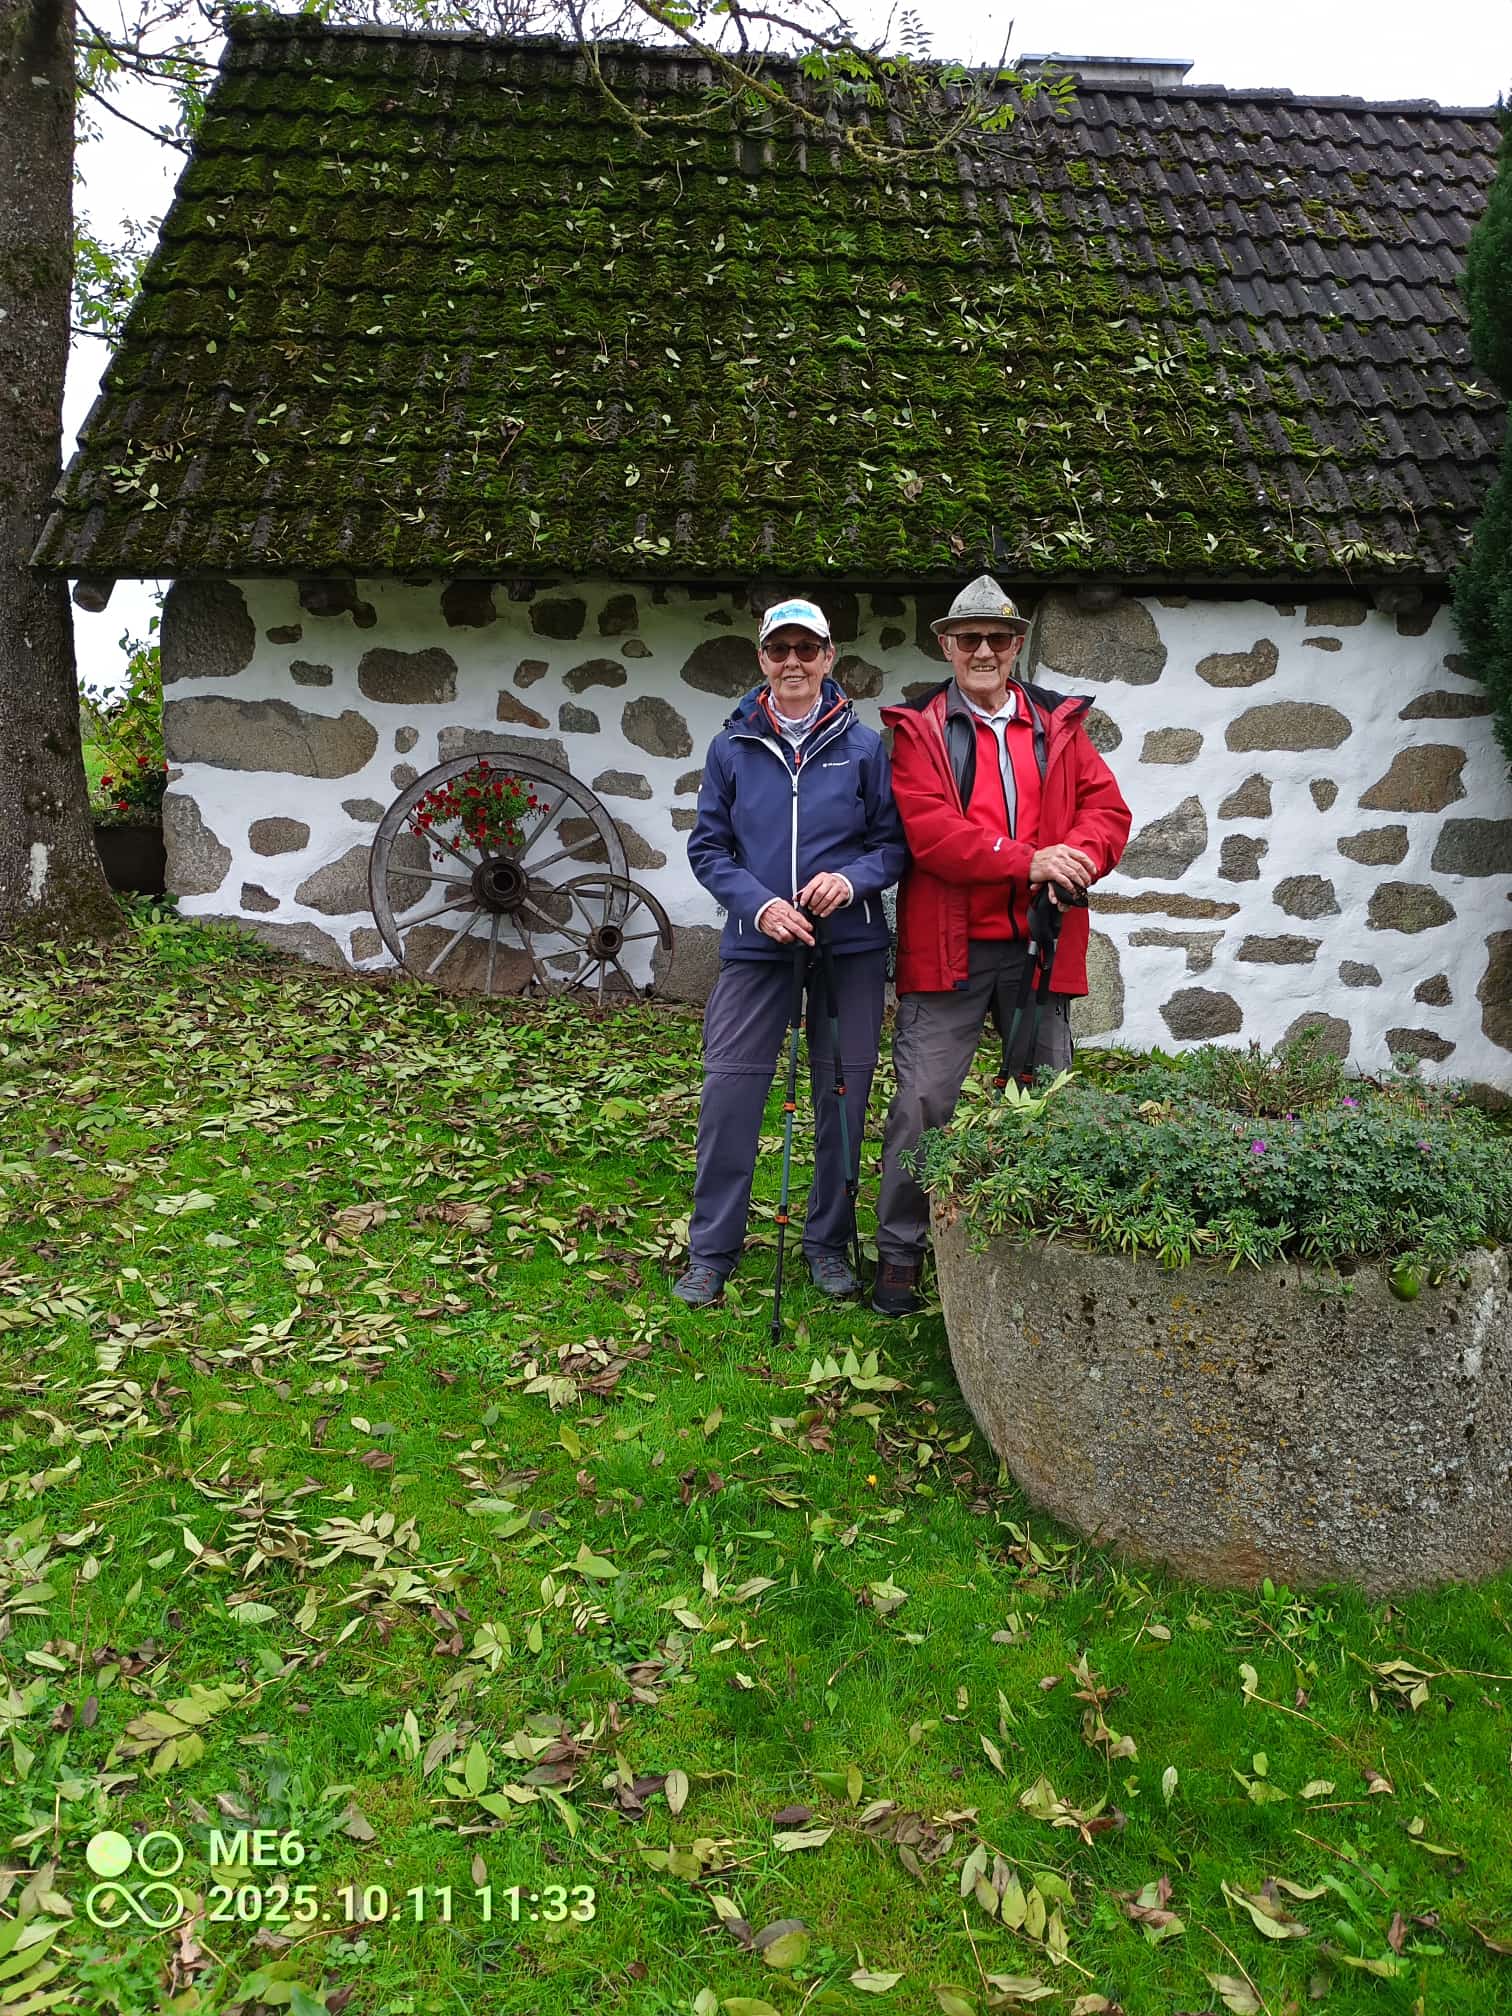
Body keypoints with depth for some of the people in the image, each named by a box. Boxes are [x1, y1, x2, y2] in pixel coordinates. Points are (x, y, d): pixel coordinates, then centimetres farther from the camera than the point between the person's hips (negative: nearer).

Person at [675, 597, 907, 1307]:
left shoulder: (863, 746, 3)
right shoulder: (732, 747, 5)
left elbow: (896, 841, 4)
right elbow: (707, 846, 5)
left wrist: (852, 880, -16)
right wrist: (758, 904, -11)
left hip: (849, 944, 0)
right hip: (756, 944, 0)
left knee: (842, 1095, 7)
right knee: (729, 1090, -4)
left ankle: (828, 1242, 24)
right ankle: (711, 1251, 10)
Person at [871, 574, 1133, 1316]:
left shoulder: (1058, 724, 13)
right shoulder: (919, 729, 1)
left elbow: (1107, 807, 5)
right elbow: (930, 831, -12)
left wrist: (1078, 859, -17)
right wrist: (1029, 863, -19)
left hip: (1040, 945, 4)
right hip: (948, 947, -4)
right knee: (922, 1100, -3)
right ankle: (899, 1255, 10)